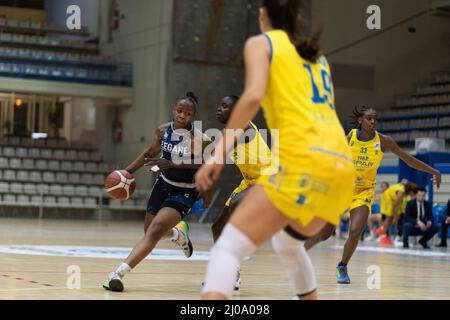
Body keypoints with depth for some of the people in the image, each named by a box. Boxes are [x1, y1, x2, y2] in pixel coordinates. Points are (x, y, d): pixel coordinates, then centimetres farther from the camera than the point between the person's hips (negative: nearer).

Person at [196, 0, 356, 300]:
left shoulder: (261, 42, 10)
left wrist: (221, 151, -10)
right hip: (342, 164, 7)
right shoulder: (318, 56, 28)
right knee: (287, 242, 31)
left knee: (229, 247, -12)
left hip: (303, 160, -7)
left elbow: (253, 95, -9)